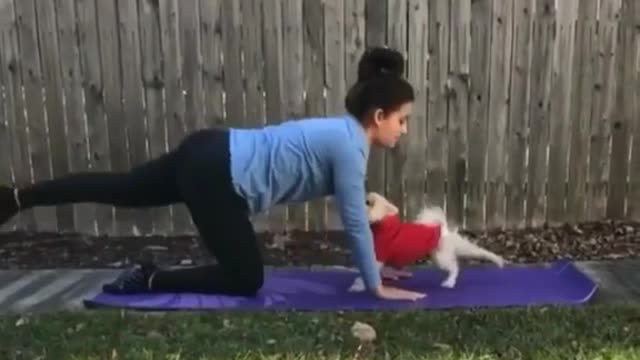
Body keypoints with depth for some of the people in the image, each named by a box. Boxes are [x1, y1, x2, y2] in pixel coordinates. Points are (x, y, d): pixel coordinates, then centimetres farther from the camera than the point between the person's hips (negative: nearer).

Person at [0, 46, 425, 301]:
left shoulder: (344, 132, 12)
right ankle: (150, 280, 9)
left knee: (118, 189, 22)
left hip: (211, 153, 9)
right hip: (217, 174, -9)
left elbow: (354, 212, 18)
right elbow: (355, 221, -12)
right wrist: (377, 285, -2)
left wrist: (376, 262, 22)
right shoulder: (350, 146, -16)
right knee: (246, 279, 3)